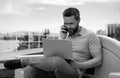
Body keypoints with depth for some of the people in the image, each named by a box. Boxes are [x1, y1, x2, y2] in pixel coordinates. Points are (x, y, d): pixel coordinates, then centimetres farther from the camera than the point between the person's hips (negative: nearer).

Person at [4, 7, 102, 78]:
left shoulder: (90, 35, 0)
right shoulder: (66, 34, 17)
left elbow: (98, 60, -3)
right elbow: (56, 53, 10)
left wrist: (77, 65, -14)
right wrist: (62, 38, -3)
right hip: (57, 68, 5)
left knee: (57, 61, -39)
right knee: (30, 70, -24)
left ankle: (23, 61, -15)